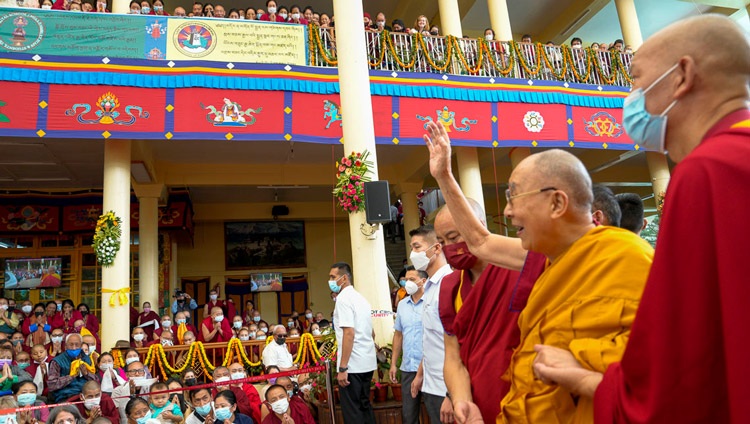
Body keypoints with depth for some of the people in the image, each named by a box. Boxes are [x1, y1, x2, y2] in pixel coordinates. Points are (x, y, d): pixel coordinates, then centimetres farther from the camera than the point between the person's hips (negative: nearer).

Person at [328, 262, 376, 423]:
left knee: (352, 411, -1)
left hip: (352, 365, -9)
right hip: (367, 362, 9)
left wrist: (342, 368, -20)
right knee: (364, 405, 16)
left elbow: (349, 333, -21)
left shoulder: (343, 298, -12)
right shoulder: (361, 298, 15)